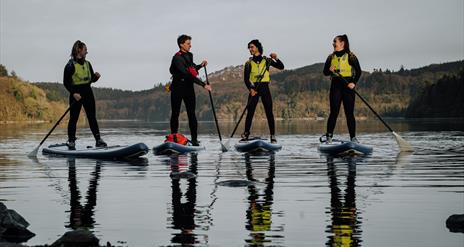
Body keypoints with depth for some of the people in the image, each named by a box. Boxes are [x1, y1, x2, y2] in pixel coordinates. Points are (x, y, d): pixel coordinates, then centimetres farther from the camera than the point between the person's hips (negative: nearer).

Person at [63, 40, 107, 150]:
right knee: (73, 118, 1)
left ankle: (98, 140, 4)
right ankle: (71, 141, 8)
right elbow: (66, 82, -10)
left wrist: (96, 76, -5)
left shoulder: (87, 64, 11)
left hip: (88, 93, 5)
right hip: (76, 95, -5)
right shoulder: (70, 65, -8)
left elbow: (91, 79, 17)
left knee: (92, 117, 4)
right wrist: (74, 93, -20)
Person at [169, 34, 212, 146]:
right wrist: (203, 85, -28)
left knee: (191, 114, -3)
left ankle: (194, 139, -5)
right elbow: (187, 74, -25)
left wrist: (200, 65, 6)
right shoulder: (177, 58, -16)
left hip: (189, 87, 6)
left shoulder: (190, 55, 10)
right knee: (175, 114, 3)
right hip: (178, 88, -6)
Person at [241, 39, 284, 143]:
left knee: (269, 112, -5)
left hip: (264, 88, 0)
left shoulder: (266, 60, 9)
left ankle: (273, 136, -3)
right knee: (250, 112, -6)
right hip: (254, 88, 0)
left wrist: (276, 59, -13)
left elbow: (281, 67, 6)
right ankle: (246, 134, 0)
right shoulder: (249, 63, 9)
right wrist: (250, 89, -14)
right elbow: (246, 79, 2)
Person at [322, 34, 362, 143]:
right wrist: (330, 70, -9)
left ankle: (353, 137, 5)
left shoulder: (351, 56, 0)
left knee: (350, 113, -1)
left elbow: (358, 71, 0)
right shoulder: (331, 57, 12)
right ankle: (329, 137, -4)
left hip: (348, 86, -2)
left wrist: (354, 82, -13)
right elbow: (325, 72, 13)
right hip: (335, 85, 2)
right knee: (334, 112, -3)